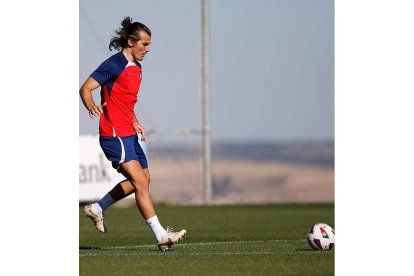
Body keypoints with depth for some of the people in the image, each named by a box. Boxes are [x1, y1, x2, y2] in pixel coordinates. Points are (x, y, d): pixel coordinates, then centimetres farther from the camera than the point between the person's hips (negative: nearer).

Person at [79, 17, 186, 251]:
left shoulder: (136, 68, 16)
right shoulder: (114, 65, -12)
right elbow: (85, 89, -14)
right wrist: (91, 106, -33)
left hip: (128, 135, 10)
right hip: (114, 135, -10)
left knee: (142, 179, 13)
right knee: (140, 181, -13)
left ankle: (98, 208, 26)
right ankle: (161, 236, -15)